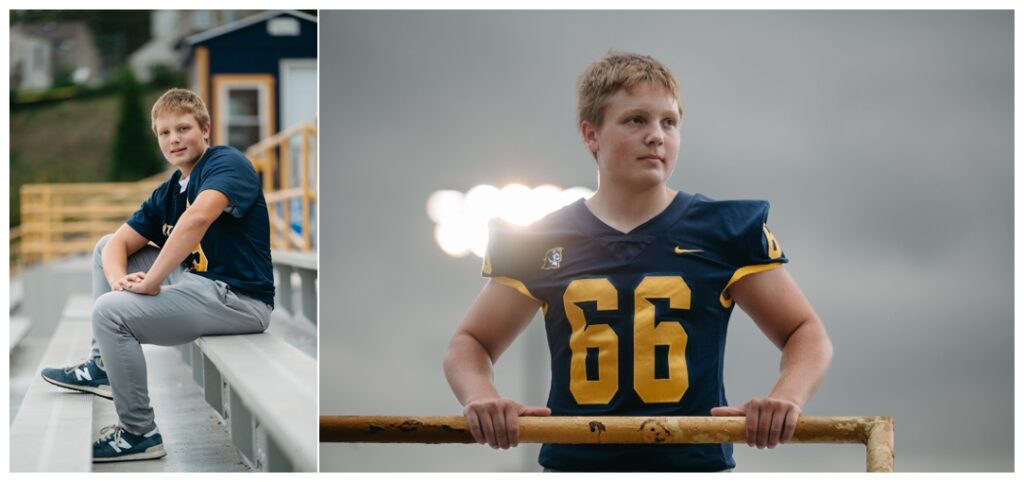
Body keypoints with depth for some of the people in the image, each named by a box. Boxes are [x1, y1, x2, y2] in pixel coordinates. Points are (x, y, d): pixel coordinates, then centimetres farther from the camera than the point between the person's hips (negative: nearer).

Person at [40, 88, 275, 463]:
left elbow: (198, 218, -31)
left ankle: (140, 435, -9)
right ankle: (104, 366, 14)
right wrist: (120, 279, -14)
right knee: (106, 248, 17)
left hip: (239, 300, -9)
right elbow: (119, 243, 10)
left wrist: (150, 283, -26)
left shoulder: (226, 163, -12)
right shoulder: (167, 193, 14)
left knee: (111, 311, -21)